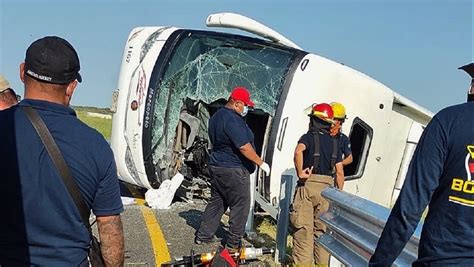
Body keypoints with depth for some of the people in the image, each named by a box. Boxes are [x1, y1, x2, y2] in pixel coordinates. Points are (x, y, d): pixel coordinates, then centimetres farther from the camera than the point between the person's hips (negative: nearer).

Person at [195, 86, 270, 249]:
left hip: (216, 166, 10)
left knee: (217, 202, 18)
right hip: (233, 170, -10)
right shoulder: (232, 120, -20)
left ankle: (203, 236, 24)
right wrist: (261, 163, -16)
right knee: (240, 206, 2)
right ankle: (233, 243, 8)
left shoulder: (217, 116, 12)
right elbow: (244, 147, -24)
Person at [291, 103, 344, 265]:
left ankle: (303, 263, 0)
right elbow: (340, 172, 8)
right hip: (327, 187, 4)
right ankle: (322, 263, 18)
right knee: (322, 229, 13)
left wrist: (300, 172, -16)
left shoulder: (309, 137, 0)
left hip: (308, 185, -4)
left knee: (304, 228, 0)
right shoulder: (335, 143, 13)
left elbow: (299, 151, -25)